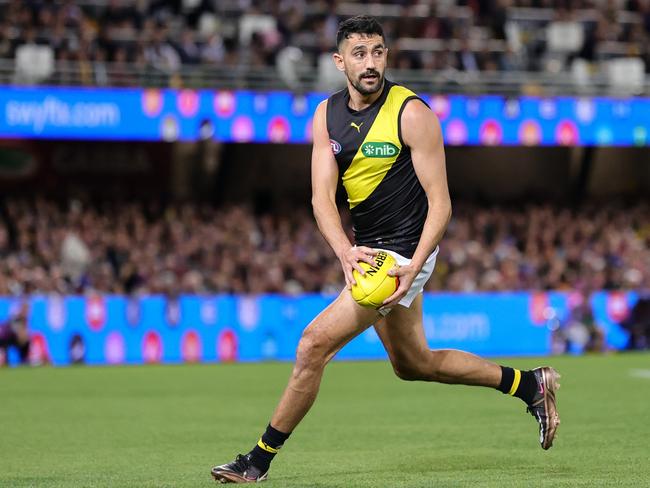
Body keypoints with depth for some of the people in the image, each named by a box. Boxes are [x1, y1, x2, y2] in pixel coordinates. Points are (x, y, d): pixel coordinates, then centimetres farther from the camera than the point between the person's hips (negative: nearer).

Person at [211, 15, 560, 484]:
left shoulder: (412, 114, -16)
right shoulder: (327, 114, 2)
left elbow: (440, 204, -16)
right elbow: (322, 196, -6)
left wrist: (413, 268, -30)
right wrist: (345, 251, -25)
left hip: (404, 252, -8)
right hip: (368, 252, 8)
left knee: (315, 343, -14)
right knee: (414, 364, 20)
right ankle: (529, 384, 34)